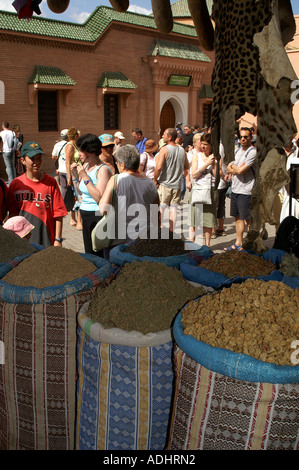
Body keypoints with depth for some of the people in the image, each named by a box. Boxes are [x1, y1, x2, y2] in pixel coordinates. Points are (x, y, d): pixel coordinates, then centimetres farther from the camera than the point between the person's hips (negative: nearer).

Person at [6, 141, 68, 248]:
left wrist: (58, 239, -6)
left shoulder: (51, 182, -2)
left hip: (47, 240, -1)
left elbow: (58, 214, -3)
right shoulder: (15, 184, 3)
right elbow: (12, 215, 8)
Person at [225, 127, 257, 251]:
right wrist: (235, 169, -7)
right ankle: (238, 243, 24)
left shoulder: (252, 152, -13)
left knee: (248, 219, -1)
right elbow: (229, 169, 15)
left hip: (246, 191, -8)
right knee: (238, 217, 14)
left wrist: (232, 165, 1)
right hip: (235, 189, 8)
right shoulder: (238, 151, 15)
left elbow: (240, 170, -20)